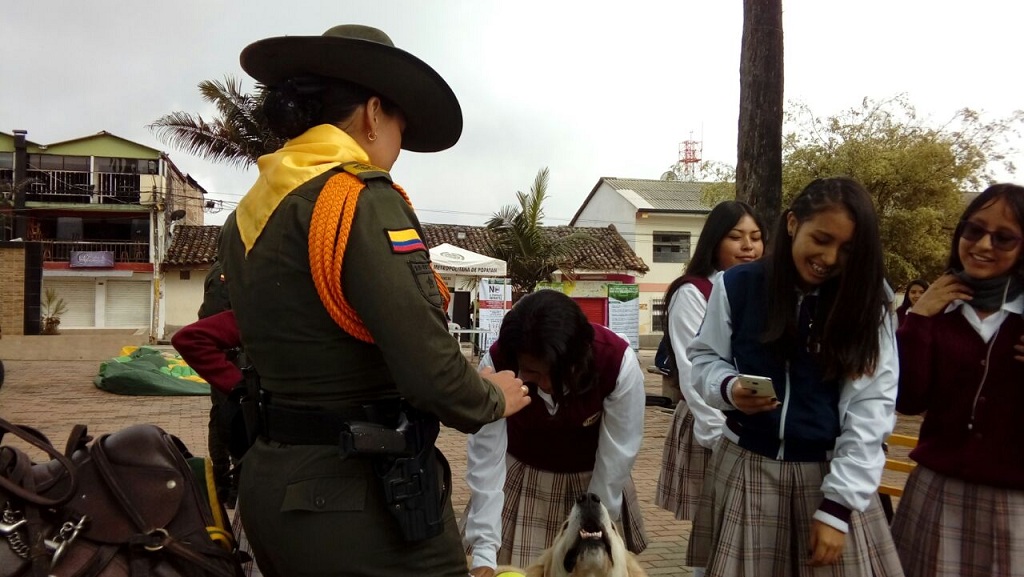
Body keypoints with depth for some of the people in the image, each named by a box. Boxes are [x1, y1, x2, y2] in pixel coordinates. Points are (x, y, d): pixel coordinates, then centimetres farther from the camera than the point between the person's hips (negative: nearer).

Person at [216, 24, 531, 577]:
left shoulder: (247, 215, 9)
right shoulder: (361, 199, -17)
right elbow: (428, 367, -23)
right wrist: (493, 399, -3)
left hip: (271, 483, 9)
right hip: (363, 495, -8)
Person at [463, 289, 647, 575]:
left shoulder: (619, 362, -32)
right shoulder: (496, 363, -29)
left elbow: (617, 458, -20)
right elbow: (486, 457, -25)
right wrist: (484, 553, -27)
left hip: (594, 479, 0)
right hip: (522, 477, 1)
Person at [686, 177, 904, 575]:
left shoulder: (870, 300, -4)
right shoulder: (737, 285, -6)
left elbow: (872, 405, -8)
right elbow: (704, 357, 5)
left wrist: (838, 504, -13)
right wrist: (729, 388, -19)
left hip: (831, 472, 0)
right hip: (745, 467, 0)